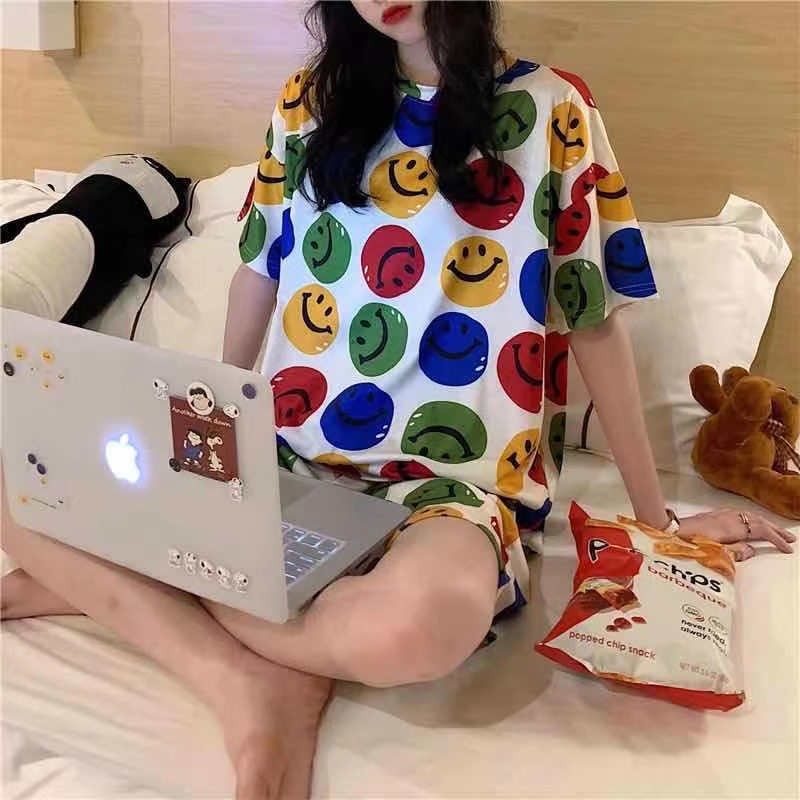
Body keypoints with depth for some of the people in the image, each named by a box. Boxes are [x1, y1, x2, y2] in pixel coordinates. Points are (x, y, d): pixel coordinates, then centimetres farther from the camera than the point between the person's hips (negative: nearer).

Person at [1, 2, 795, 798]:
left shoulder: (549, 110, 2)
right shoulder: (309, 102, 11)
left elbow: (595, 321, 5)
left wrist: (655, 517, 8)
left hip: (450, 478, -3)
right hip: (282, 455, 4)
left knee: (412, 625, -40)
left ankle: (105, 584, -17)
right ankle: (249, 684, -17)